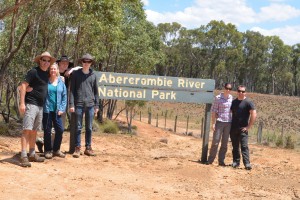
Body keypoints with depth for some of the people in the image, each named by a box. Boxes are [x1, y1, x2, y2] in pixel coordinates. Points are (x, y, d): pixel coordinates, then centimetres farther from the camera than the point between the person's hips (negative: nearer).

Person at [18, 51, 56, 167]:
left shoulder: (47, 74, 13)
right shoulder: (33, 72, -9)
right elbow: (23, 86, -12)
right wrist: (22, 103, -18)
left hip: (40, 106, 8)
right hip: (31, 104, -8)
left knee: (34, 131, 14)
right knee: (27, 130, -10)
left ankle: (32, 154, 22)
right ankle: (23, 156, -11)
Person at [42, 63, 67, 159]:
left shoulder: (61, 82, 7)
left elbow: (64, 96, 7)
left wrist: (62, 109, -1)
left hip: (57, 110, 2)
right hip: (47, 110, -2)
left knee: (60, 130, 1)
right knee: (47, 131, 3)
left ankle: (56, 149, 17)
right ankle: (48, 150, 15)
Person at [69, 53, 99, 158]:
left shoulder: (93, 75, 9)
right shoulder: (76, 74, 3)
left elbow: (96, 91, 12)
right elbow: (72, 90, 1)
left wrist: (96, 105, 8)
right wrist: (71, 104, -6)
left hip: (90, 105, 2)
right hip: (79, 104, -2)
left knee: (89, 128, 8)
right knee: (78, 127, 1)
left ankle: (88, 148, 16)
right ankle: (77, 148, 7)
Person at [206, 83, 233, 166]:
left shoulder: (231, 98, 7)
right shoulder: (218, 98, -6)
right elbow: (213, 111, -6)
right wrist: (213, 123, -10)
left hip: (228, 123, 4)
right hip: (219, 122, -4)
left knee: (225, 143, 8)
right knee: (215, 141, -3)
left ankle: (221, 160, 15)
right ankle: (210, 159, 6)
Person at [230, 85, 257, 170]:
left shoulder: (248, 102, -6)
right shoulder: (234, 101, 13)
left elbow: (254, 115, -11)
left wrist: (248, 126, -12)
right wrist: (230, 125, 12)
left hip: (242, 128, -6)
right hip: (233, 128, 6)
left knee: (244, 146, -11)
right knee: (235, 146, 9)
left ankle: (247, 163, -12)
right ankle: (236, 162, 16)